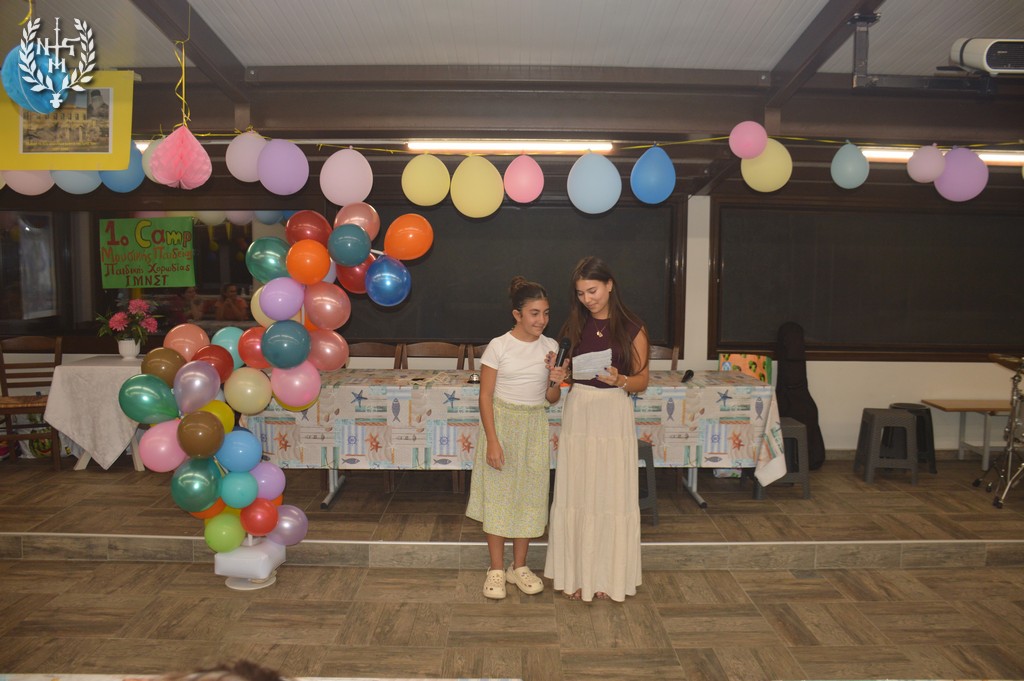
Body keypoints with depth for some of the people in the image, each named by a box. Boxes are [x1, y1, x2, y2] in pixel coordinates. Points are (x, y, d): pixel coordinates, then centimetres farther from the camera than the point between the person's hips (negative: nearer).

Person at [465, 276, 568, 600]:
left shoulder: (550, 347, 0)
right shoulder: (498, 346, -10)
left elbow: (552, 399, 6)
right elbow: (485, 396, -10)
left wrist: (555, 382, -16)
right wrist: (493, 440, -15)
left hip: (534, 427, 4)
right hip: (501, 423, -3)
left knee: (529, 495, 10)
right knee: (497, 495, 3)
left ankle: (519, 567, 26)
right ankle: (496, 570, 18)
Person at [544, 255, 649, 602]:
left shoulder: (632, 329, -4)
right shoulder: (574, 326, 5)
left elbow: (642, 381, 0)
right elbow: (566, 372, 11)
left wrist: (619, 380, -20)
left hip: (614, 416, -2)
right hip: (577, 414, 3)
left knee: (612, 495, 6)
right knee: (575, 495, 7)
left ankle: (608, 574, 22)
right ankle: (576, 573, 22)